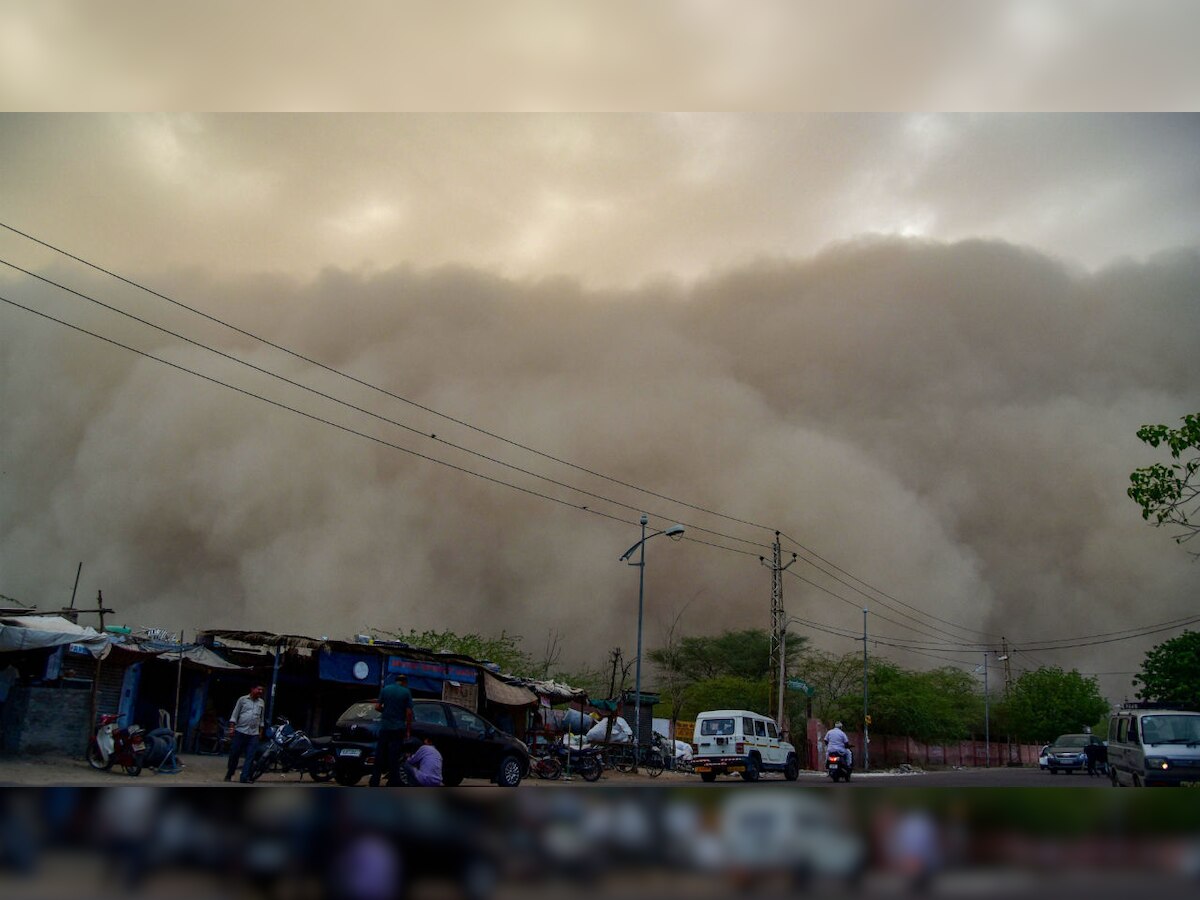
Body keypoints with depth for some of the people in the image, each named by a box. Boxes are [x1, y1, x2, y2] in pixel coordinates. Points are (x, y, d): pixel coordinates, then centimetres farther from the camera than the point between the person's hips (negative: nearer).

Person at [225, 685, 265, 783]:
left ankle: (245, 777, -6)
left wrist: (261, 732, 15)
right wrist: (232, 728, -6)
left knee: (250, 757, -6)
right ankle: (228, 775, 20)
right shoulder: (242, 699, 2)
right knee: (234, 754, 4)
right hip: (240, 731, -2)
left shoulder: (261, 703, 12)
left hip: (254, 734, 2)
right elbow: (235, 714, 1)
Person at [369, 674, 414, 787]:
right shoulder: (406, 692, -3)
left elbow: (377, 706, 2)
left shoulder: (385, 689, 5)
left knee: (380, 756, 8)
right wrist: (408, 730, 0)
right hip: (398, 728, -2)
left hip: (384, 727, 2)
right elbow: (409, 712, -6)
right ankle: (394, 784, 2)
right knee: (394, 758, 1)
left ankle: (374, 783, 8)